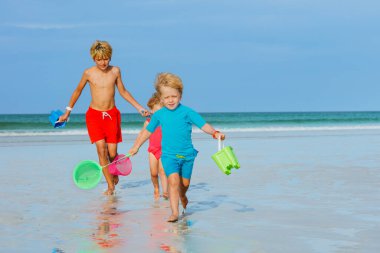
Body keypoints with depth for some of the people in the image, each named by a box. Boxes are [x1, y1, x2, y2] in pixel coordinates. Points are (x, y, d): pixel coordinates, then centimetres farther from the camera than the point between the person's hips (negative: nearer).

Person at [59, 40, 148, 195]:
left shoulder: (115, 71, 0)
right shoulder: (88, 73, -4)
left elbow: (123, 92, 12)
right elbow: (78, 91, 11)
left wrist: (139, 107, 9)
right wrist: (68, 112, 16)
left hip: (112, 114, 1)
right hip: (94, 114, -1)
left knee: (112, 152, -1)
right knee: (101, 149, -13)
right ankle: (110, 186, -6)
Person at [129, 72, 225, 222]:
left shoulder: (187, 112, -6)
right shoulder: (159, 115, 2)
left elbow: (204, 125, -10)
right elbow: (148, 131, 16)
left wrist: (215, 133, -29)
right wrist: (136, 147, 22)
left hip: (187, 154, 1)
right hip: (169, 155, 0)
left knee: (185, 183, 13)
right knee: (173, 181, -19)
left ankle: (182, 196, 49)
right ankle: (174, 212, -16)